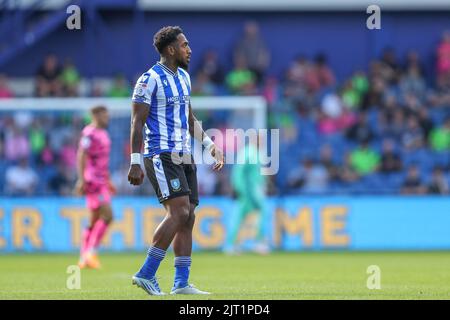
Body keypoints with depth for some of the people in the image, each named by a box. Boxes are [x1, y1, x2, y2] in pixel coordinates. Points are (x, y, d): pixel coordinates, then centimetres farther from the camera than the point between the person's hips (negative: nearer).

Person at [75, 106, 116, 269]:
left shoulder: (103, 133, 17)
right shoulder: (90, 133, -13)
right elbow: (81, 157, -18)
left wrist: (108, 181, 26)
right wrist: (81, 180, -24)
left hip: (101, 182, 10)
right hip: (93, 182, -10)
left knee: (95, 221, 10)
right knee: (107, 216, -16)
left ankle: (84, 258, 14)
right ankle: (91, 252, -13)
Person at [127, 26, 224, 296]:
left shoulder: (184, 77, 16)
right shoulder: (151, 80, -11)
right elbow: (137, 124, -13)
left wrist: (210, 145, 17)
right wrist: (136, 162, -17)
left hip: (184, 156, 9)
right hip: (161, 155, -9)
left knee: (187, 218, 4)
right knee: (179, 211, -18)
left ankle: (181, 283, 6)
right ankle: (146, 274, -12)